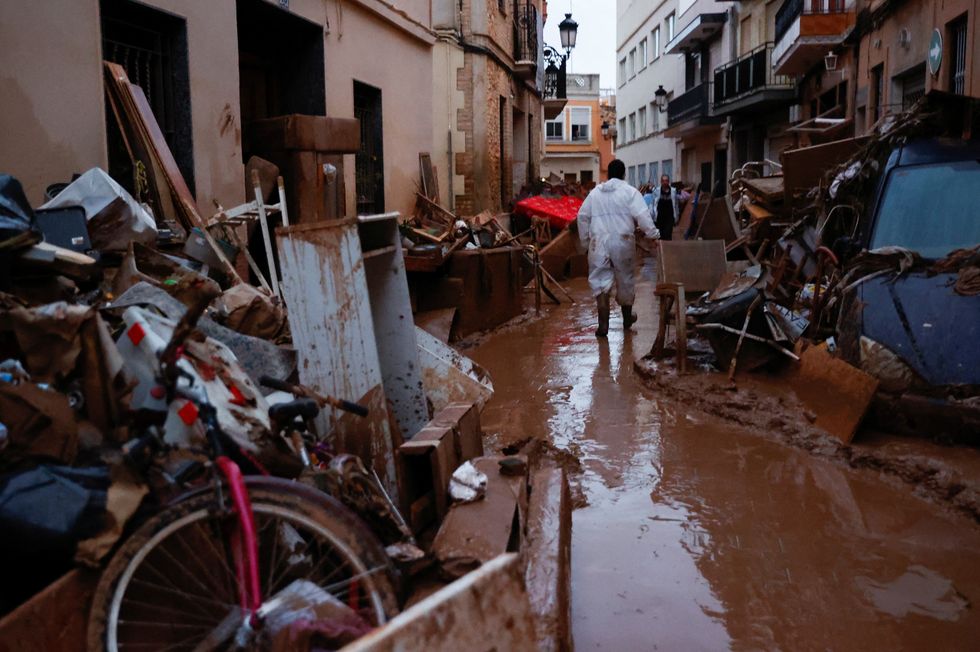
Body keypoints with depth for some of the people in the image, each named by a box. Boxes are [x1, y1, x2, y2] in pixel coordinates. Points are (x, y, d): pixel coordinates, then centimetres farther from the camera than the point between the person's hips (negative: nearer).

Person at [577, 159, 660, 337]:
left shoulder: (595, 192, 9)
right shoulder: (630, 191, -2)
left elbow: (582, 216, 12)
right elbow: (642, 216, -12)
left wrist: (585, 240, 20)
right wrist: (653, 235, -6)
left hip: (599, 242, 1)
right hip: (622, 242, -1)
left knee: (601, 282, 1)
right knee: (625, 280, 15)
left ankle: (603, 324, -8)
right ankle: (627, 318, 31)